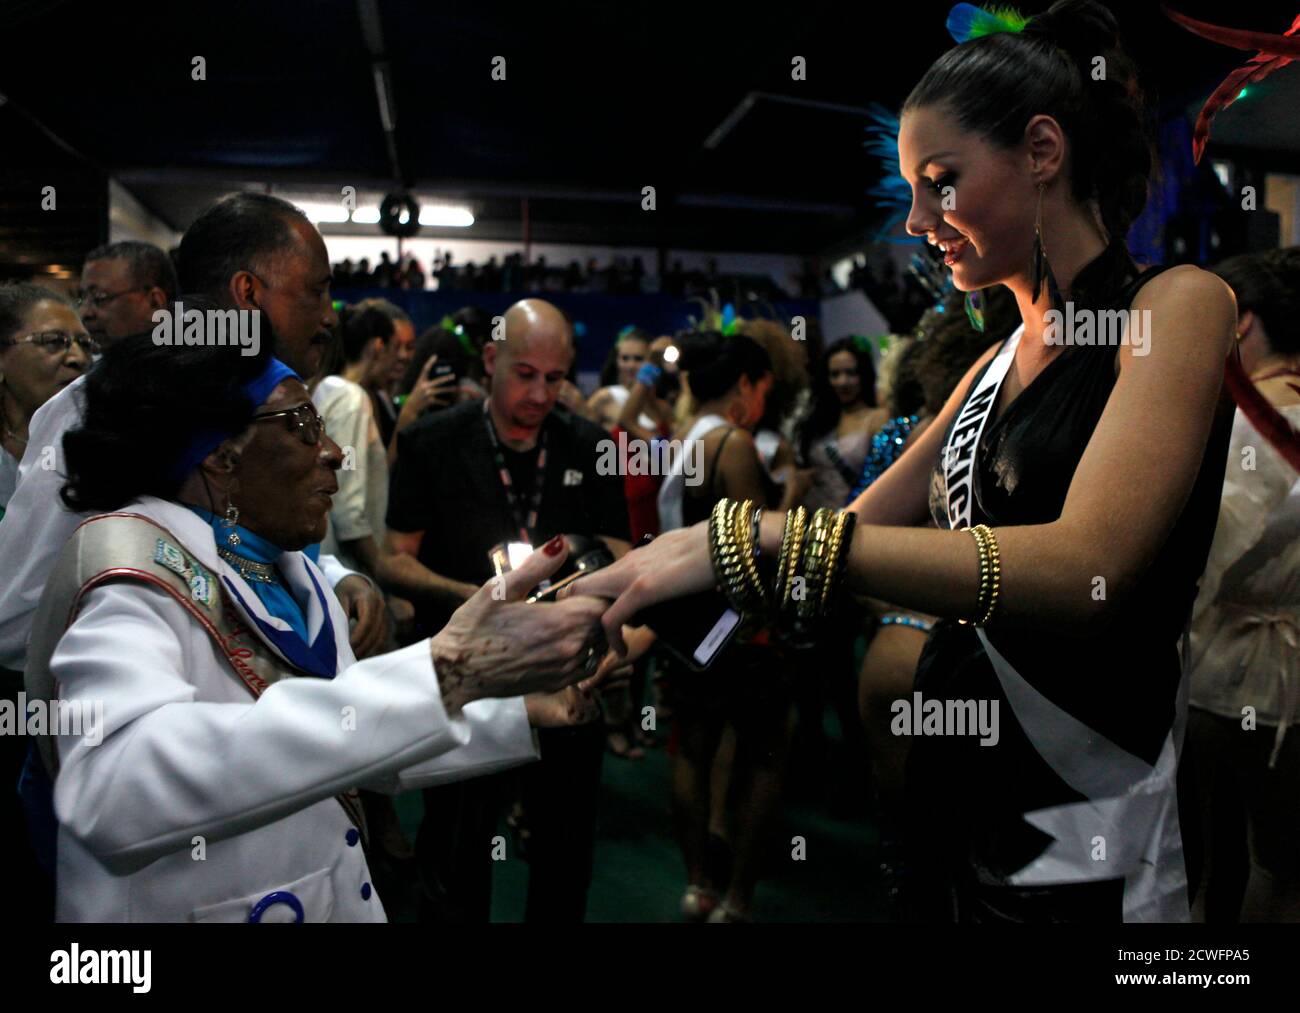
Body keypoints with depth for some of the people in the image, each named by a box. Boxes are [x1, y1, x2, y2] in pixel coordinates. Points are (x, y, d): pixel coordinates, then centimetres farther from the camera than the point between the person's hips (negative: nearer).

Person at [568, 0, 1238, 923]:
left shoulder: (1179, 305, -11)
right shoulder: (995, 365, 10)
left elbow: (1082, 567, -26)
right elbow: (859, 531, 11)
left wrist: (755, 539, -31)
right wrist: (638, 581, 0)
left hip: (1079, 849, -6)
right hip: (951, 800, 6)